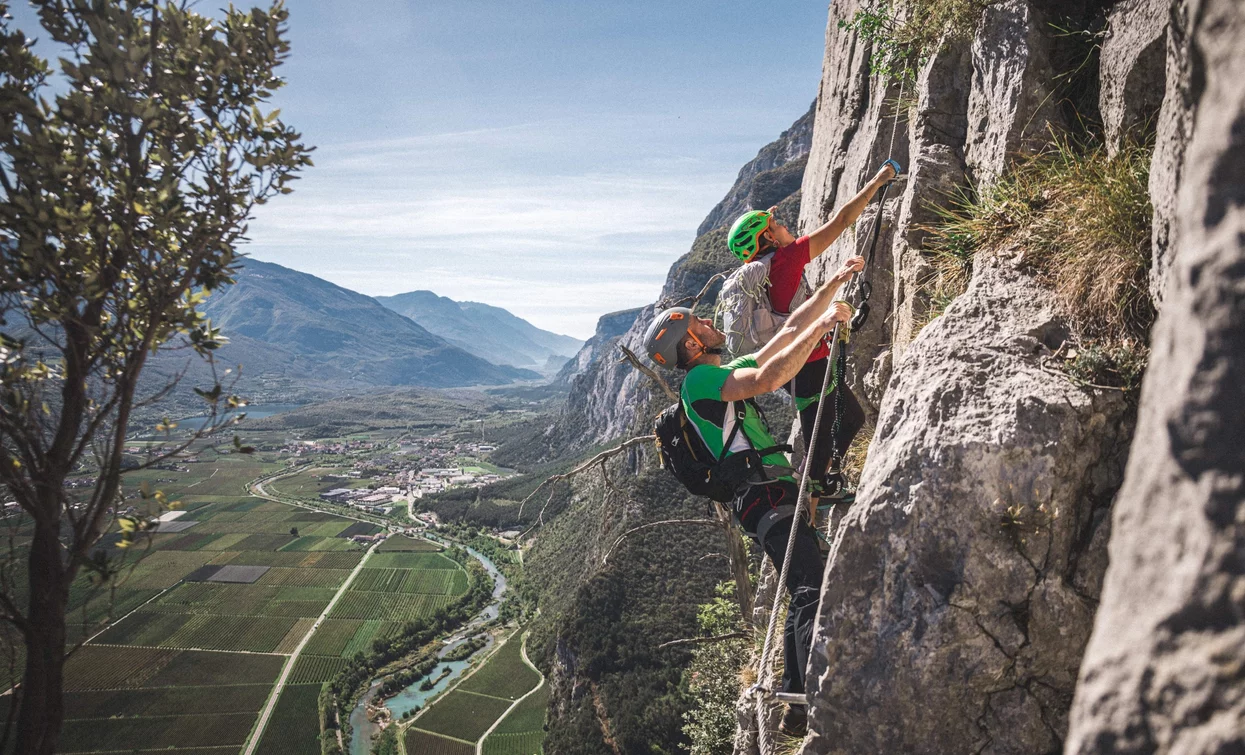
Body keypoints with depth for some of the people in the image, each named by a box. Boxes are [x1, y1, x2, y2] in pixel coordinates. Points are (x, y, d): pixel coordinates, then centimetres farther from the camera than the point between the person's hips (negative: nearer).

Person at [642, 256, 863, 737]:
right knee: (813, 592, -21)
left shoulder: (729, 373, 23)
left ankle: (795, 706, 15)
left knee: (803, 598, 10)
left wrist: (835, 284, 23)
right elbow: (769, 378, -22)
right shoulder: (701, 379, -6)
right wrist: (821, 326, -15)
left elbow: (789, 332, 25)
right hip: (765, 495, -10)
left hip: (777, 495, 10)